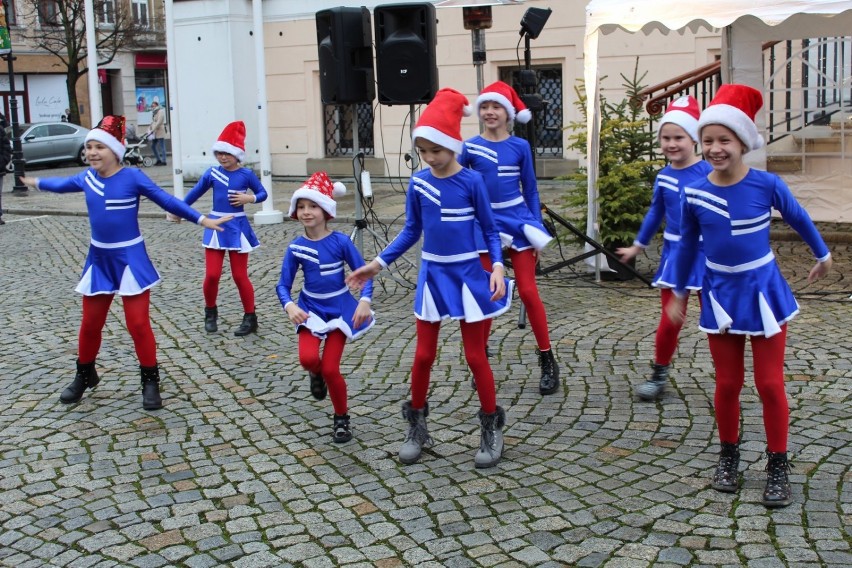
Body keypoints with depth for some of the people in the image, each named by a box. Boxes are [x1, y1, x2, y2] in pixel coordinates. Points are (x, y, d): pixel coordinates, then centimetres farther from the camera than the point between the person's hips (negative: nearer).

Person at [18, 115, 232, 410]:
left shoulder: (132, 177, -13)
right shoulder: (87, 177, 1)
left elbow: (167, 201, -14)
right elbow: (61, 184, 22)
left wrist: (202, 219, -20)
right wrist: (36, 182, 40)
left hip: (130, 259, -5)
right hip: (99, 259, 5)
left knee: (138, 324, -4)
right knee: (90, 324, 12)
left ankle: (150, 382, 11)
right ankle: (84, 376, 34)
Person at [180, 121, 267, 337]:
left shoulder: (246, 174, -5)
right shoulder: (212, 172, 0)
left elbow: (263, 194, 5)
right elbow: (195, 192, 11)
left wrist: (249, 198, -15)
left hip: (237, 227, -2)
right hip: (215, 226, 2)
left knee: (240, 276, 1)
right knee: (212, 274, -2)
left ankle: (250, 318, 14)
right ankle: (210, 312, 22)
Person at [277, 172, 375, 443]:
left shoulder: (340, 242, -13)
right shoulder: (295, 247, -7)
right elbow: (283, 284, -5)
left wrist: (365, 301, -26)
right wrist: (289, 306, -25)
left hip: (339, 309, -2)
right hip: (311, 308, 2)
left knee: (330, 368, -8)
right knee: (308, 358, -24)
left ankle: (341, 418, 17)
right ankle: (316, 374, 15)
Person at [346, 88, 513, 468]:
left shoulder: (471, 181, -11)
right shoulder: (418, 183, -1)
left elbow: (490, 230, -4)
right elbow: (411, 231, 8)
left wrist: (497, 267, -19)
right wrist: (378, 264, 3)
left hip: (467, 275, -3)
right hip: (432, 275, 3)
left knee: (475, 356, 4)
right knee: (423, 355, 8)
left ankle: (491, 429, 19)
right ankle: (417, 427, 24)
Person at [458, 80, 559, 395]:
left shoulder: (520, 146, 0)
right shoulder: (470, 147, -1)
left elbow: (531, 189, 4)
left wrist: (537, 227, 1)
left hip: (518, 220, -1)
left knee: (528, 292, -1)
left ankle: (548, 361, 9)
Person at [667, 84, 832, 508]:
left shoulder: (766, 184, -14)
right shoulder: (694, 194, -9)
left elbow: (798, 219, 4)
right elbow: (687, 245, 6)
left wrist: (822, 255, 19)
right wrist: (679, 293, 15)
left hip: (763, 290, -1)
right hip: (720, 294, 2)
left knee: (770, 384, 2)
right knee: (727, 384, 9)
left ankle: (777, 466, 17)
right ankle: (728, 456, 29)